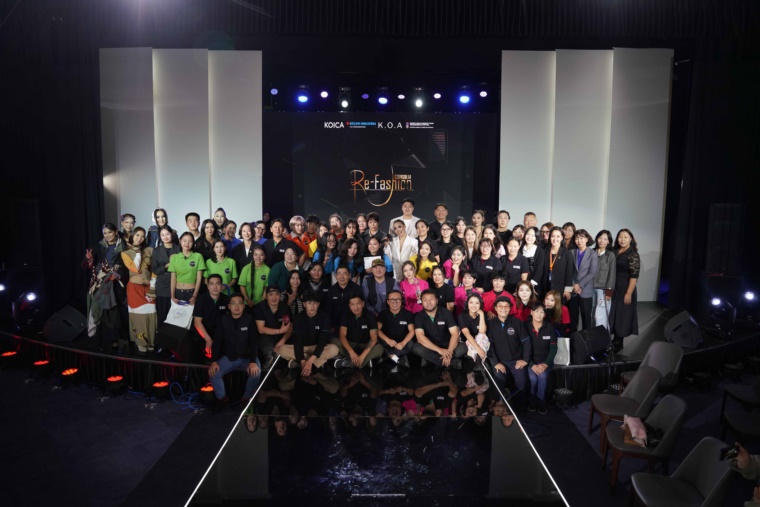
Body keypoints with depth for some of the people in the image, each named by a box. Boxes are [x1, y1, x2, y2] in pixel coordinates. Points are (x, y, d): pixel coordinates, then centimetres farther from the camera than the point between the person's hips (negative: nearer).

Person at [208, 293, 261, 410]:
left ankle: (247, 398, -5)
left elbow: (254, 341, -13)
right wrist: (214, 361, -16)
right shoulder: (224, 320, -1)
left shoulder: (249, 319, -7)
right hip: (228, 357, 2)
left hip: (246, 357, -2)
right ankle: (222, 398, 4)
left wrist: (253, 361, -26)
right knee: (213, 373, -22)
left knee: (256, 372, -31)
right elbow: (217, 341, -3)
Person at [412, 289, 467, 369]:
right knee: (416, 348, -33)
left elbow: (455, 334, -14)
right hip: (430, 346, 0)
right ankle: (452, 362, -25)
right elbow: (420, 337, -22)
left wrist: (449, 351, -32)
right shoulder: (419, 316, -8)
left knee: (462, 348, -27)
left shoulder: (446, 313, -7)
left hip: (446, 345, 0)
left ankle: (431, 360, -21)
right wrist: (439, 350, -34)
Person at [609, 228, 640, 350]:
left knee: (622, 315, 6)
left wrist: (629, 293, -19)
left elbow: (634, 276, -15)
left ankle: (618, 343, 18)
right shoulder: (614, 252, 6)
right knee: (613, 314, 11)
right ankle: (615, 340, 22)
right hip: (612, 288, 6)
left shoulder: (633, 255, -11)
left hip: (624, 289, -5)